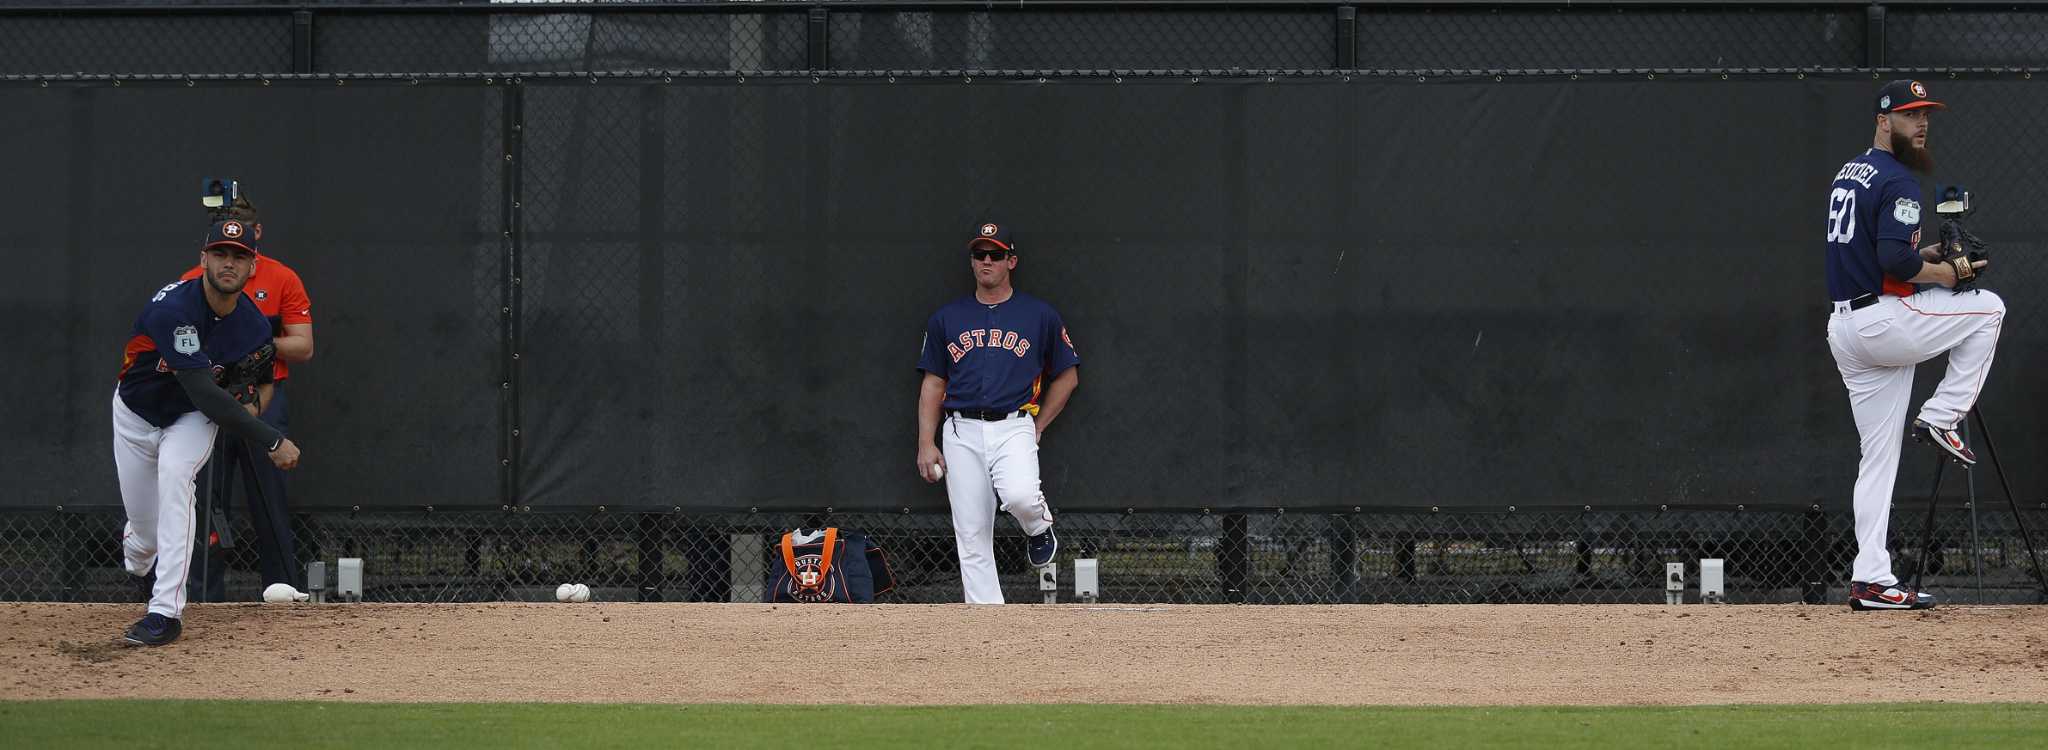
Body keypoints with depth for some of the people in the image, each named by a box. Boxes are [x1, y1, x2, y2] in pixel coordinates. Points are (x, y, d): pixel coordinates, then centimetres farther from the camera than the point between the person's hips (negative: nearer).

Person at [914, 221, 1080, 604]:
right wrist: (926, 443, 3)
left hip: (1014, 428, -2)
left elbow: (1067, 376, 14)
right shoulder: (947, 318, 12)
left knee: (1019, 496, -31)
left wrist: (1037, 428, 6)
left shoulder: (1039, 315, 7)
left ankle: (1040, 528, 4)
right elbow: (932, 384, 12)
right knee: (971, 538, -1)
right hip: (961, 433, 2)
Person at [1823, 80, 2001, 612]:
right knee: (1988, 308, 11)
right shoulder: (1898, 181, -12)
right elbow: (1895, 261, -22)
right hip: (1885, 322, -9)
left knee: (1879, 457, 9)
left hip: (1843, 327, 9)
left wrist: (1924, 256, 18)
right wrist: (1948, 273, -8)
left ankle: (1870, 579, 5)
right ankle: (1941, 418, 6)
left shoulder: (1847, 174, 18)